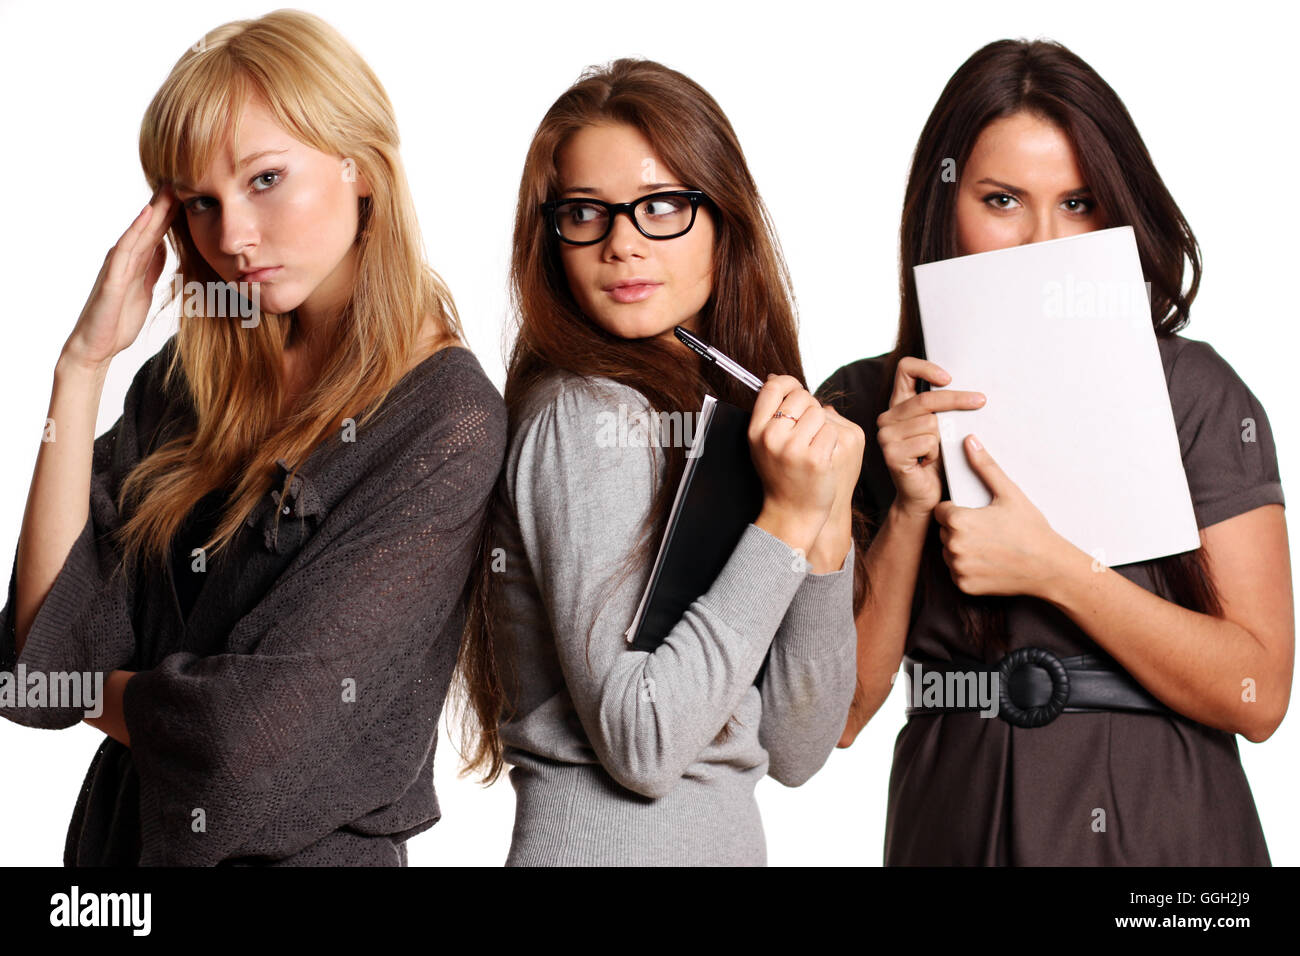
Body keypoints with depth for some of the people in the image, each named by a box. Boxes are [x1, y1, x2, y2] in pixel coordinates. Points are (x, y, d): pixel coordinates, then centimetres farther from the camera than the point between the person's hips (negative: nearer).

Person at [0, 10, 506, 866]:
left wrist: (110, 692, -5)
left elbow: (259, 728, -23)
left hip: (306, 846, -5)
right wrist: (83, 363, -12)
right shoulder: (190, 378, 0)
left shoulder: (449, 420, -18)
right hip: (119, 834, 6)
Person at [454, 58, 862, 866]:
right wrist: (786, 519, -19)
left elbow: (795, 751, 0)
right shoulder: (585, 415, -15)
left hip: (727, 835, 7)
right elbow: (642, 746, -21)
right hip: (608, 841, -7)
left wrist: (829, 523, -11)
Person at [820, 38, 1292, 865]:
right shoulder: (864, 406, -2)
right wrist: (910, 513, -16)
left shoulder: (1194, 391, -6)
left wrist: (1050, 567, -19)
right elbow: (836, 714, -5)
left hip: (1162, 828, -1)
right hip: (955, 826, 1)